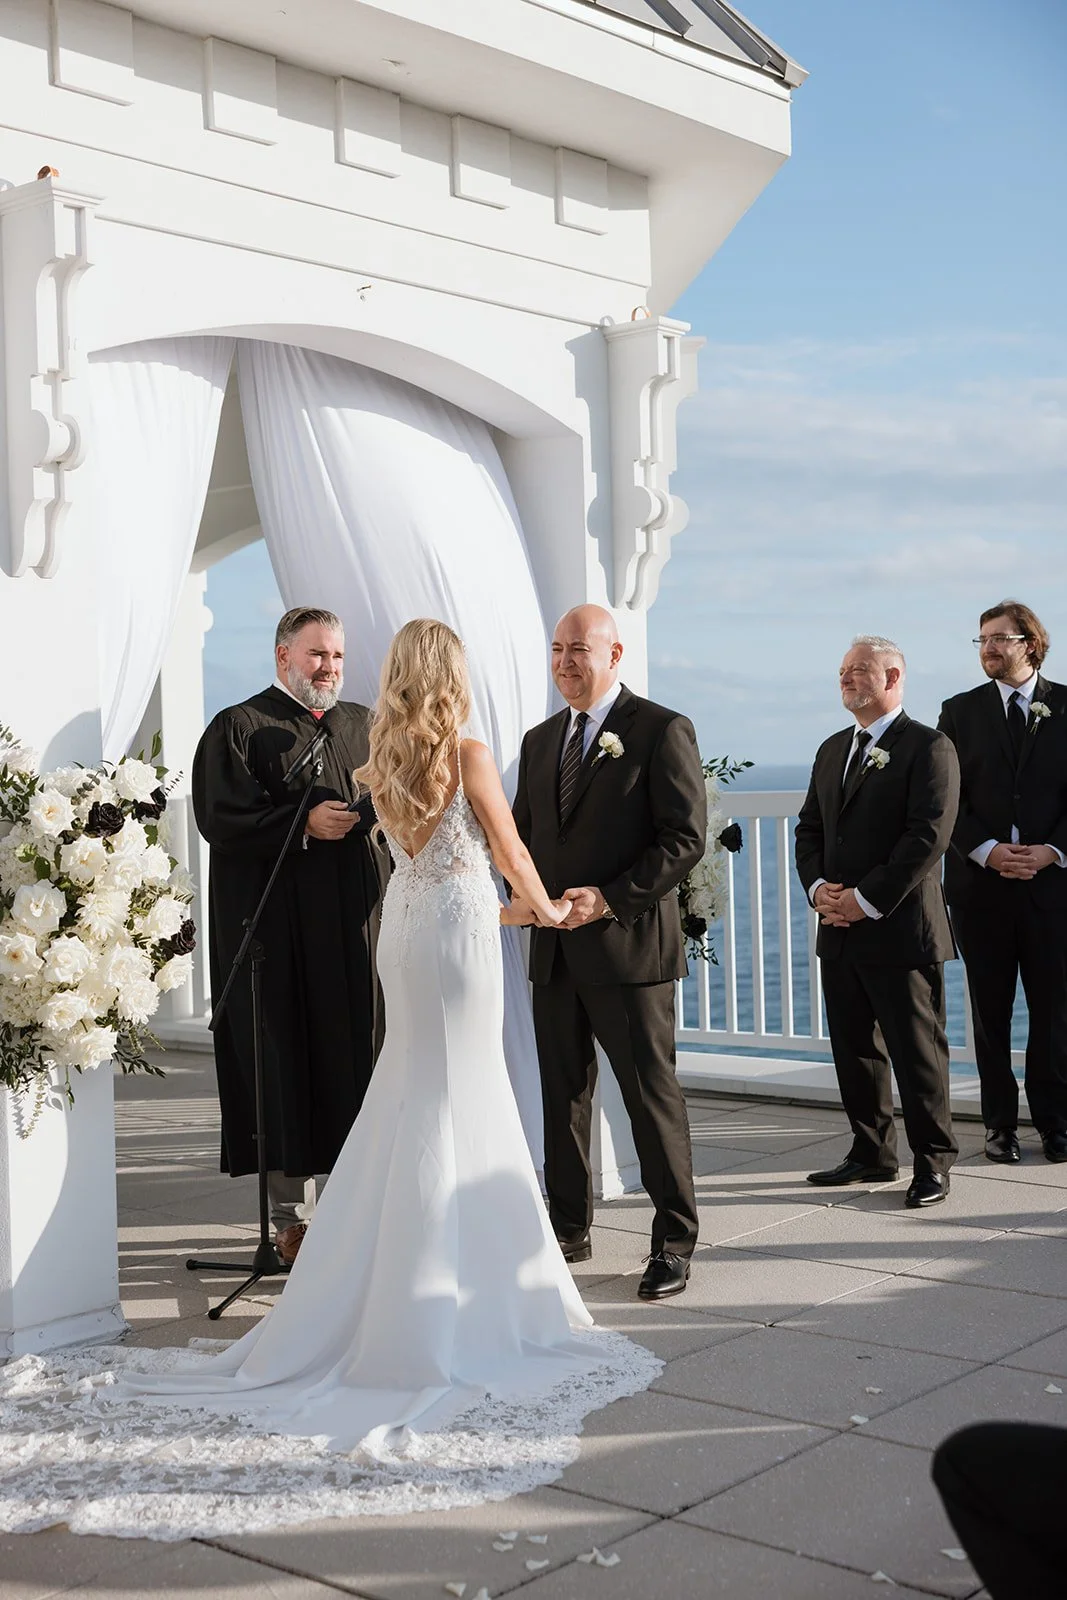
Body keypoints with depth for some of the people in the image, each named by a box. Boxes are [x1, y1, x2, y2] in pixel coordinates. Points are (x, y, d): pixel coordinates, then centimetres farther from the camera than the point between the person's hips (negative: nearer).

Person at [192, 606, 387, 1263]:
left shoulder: (364, 725, 16)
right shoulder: (239, 728, 0)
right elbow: (220, 817, -10)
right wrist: (303, 824, -19)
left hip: (360, 924, 5)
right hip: (280, 928, -5)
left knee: (359, 1054, 5)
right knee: (286, 1059, -2)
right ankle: (289, 1218, 7)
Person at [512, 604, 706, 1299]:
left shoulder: (663, 731, -6)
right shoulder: (541, 739, 15)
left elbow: (686, 837, -11)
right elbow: (522, 831, 21)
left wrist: (611, 898, -18)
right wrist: (523, 890, 0)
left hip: (629, 946, -6)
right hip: (555, 951, 7)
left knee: (652, 1094, 0)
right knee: (562, 1093, 13)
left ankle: (675, 1240, 12)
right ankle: (570, 1228, 26)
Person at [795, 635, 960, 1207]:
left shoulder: (928, 747, -7)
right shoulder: (832, 750, 17)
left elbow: (928, 836, -16)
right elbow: (809, 828, 17)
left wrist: (866, 900, -17)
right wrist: (817, 887, -2)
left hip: (900, 929, -7)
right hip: (840, 930, 7)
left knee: (917, 1050, -1)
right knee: (854, 1048, 13)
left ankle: (932, 1161, 10)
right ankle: (872, 1154, 24)